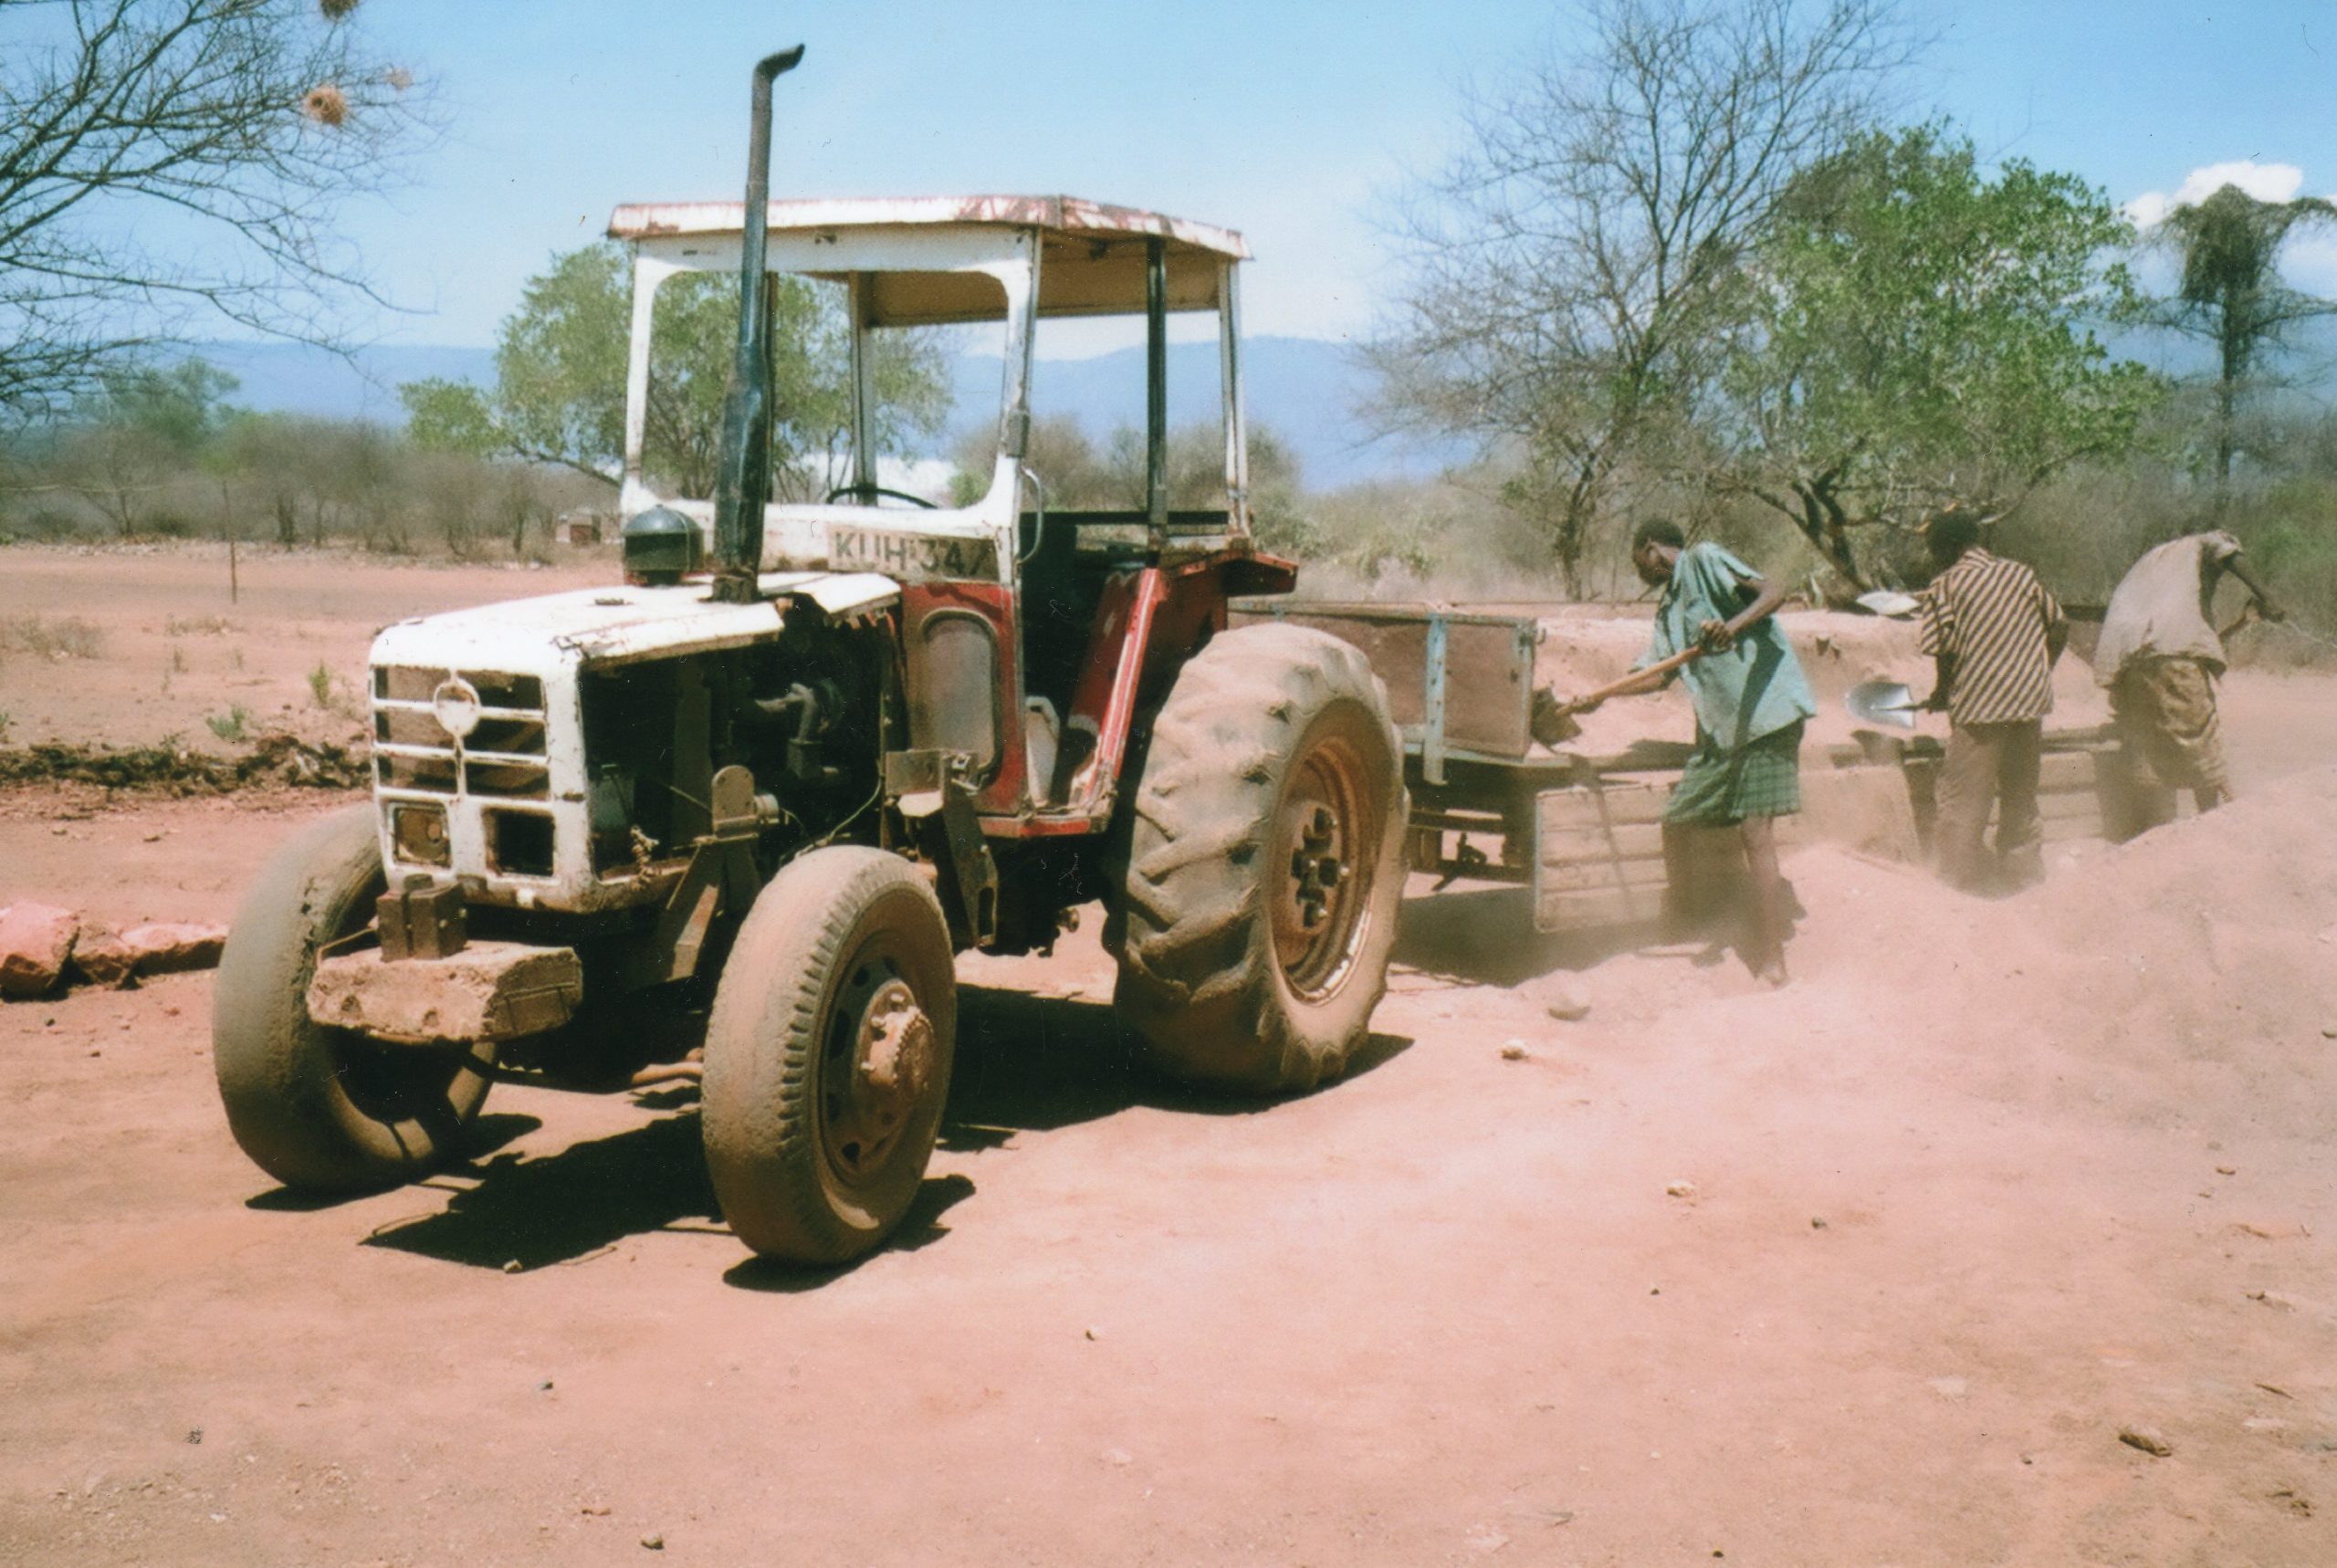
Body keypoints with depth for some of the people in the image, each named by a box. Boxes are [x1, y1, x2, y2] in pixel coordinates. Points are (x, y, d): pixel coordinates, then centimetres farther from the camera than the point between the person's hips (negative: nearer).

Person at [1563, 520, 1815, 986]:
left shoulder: (1704, 559, -2)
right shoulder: (1667, 608, 21)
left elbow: (1773, 593, -14)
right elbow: (1661, 675, 27)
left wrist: (1733, 625, -31)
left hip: (1765, 713, -9)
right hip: (1719, 729, 9)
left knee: (1756, 834, -13)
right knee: (1675, 824, 10)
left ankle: (1771, 962, -11)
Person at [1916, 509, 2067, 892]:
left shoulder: (1945, 586, -7)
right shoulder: (2020, 573, 7)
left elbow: (1946, 649, -13)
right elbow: (2059, 626, 10)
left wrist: (1941, 694, 3)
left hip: (1979, 705, -5)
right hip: (2030, 701, 5)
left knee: (1965, 798, 3)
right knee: (2021, 792, 18)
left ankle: (1963, 874, 5)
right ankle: (2022, 864, 27)